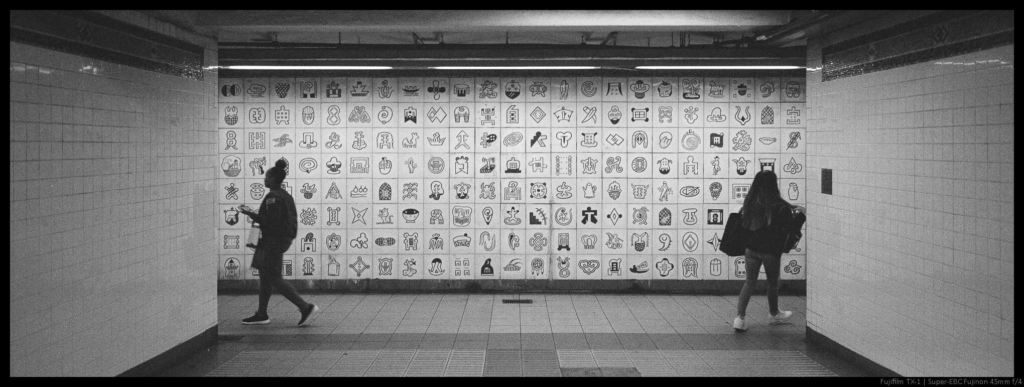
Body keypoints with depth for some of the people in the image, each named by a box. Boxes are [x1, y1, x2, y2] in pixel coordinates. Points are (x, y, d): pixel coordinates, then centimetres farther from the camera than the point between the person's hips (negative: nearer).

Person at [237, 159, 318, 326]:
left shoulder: (272, 197, -18)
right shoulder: (286, 195, 12)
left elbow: (271, 221, -23)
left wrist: (251, 214, -17)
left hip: (273, 241, -10)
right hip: (284, 239, 10)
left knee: (274, 278, -5)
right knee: (265, 275, 16)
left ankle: (305, 306, -9)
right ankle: (261, 314, 22)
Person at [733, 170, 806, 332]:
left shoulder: (749, 202, -5)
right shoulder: (779, 206, -17)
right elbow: (790, 227, -7)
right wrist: (800, 214, 12)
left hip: (751, 249, 3)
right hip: (771, 250, -3)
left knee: (749, 282, 12)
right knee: (773, 283, 18)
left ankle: (740, 317, 1)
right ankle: (774, 314, 38)